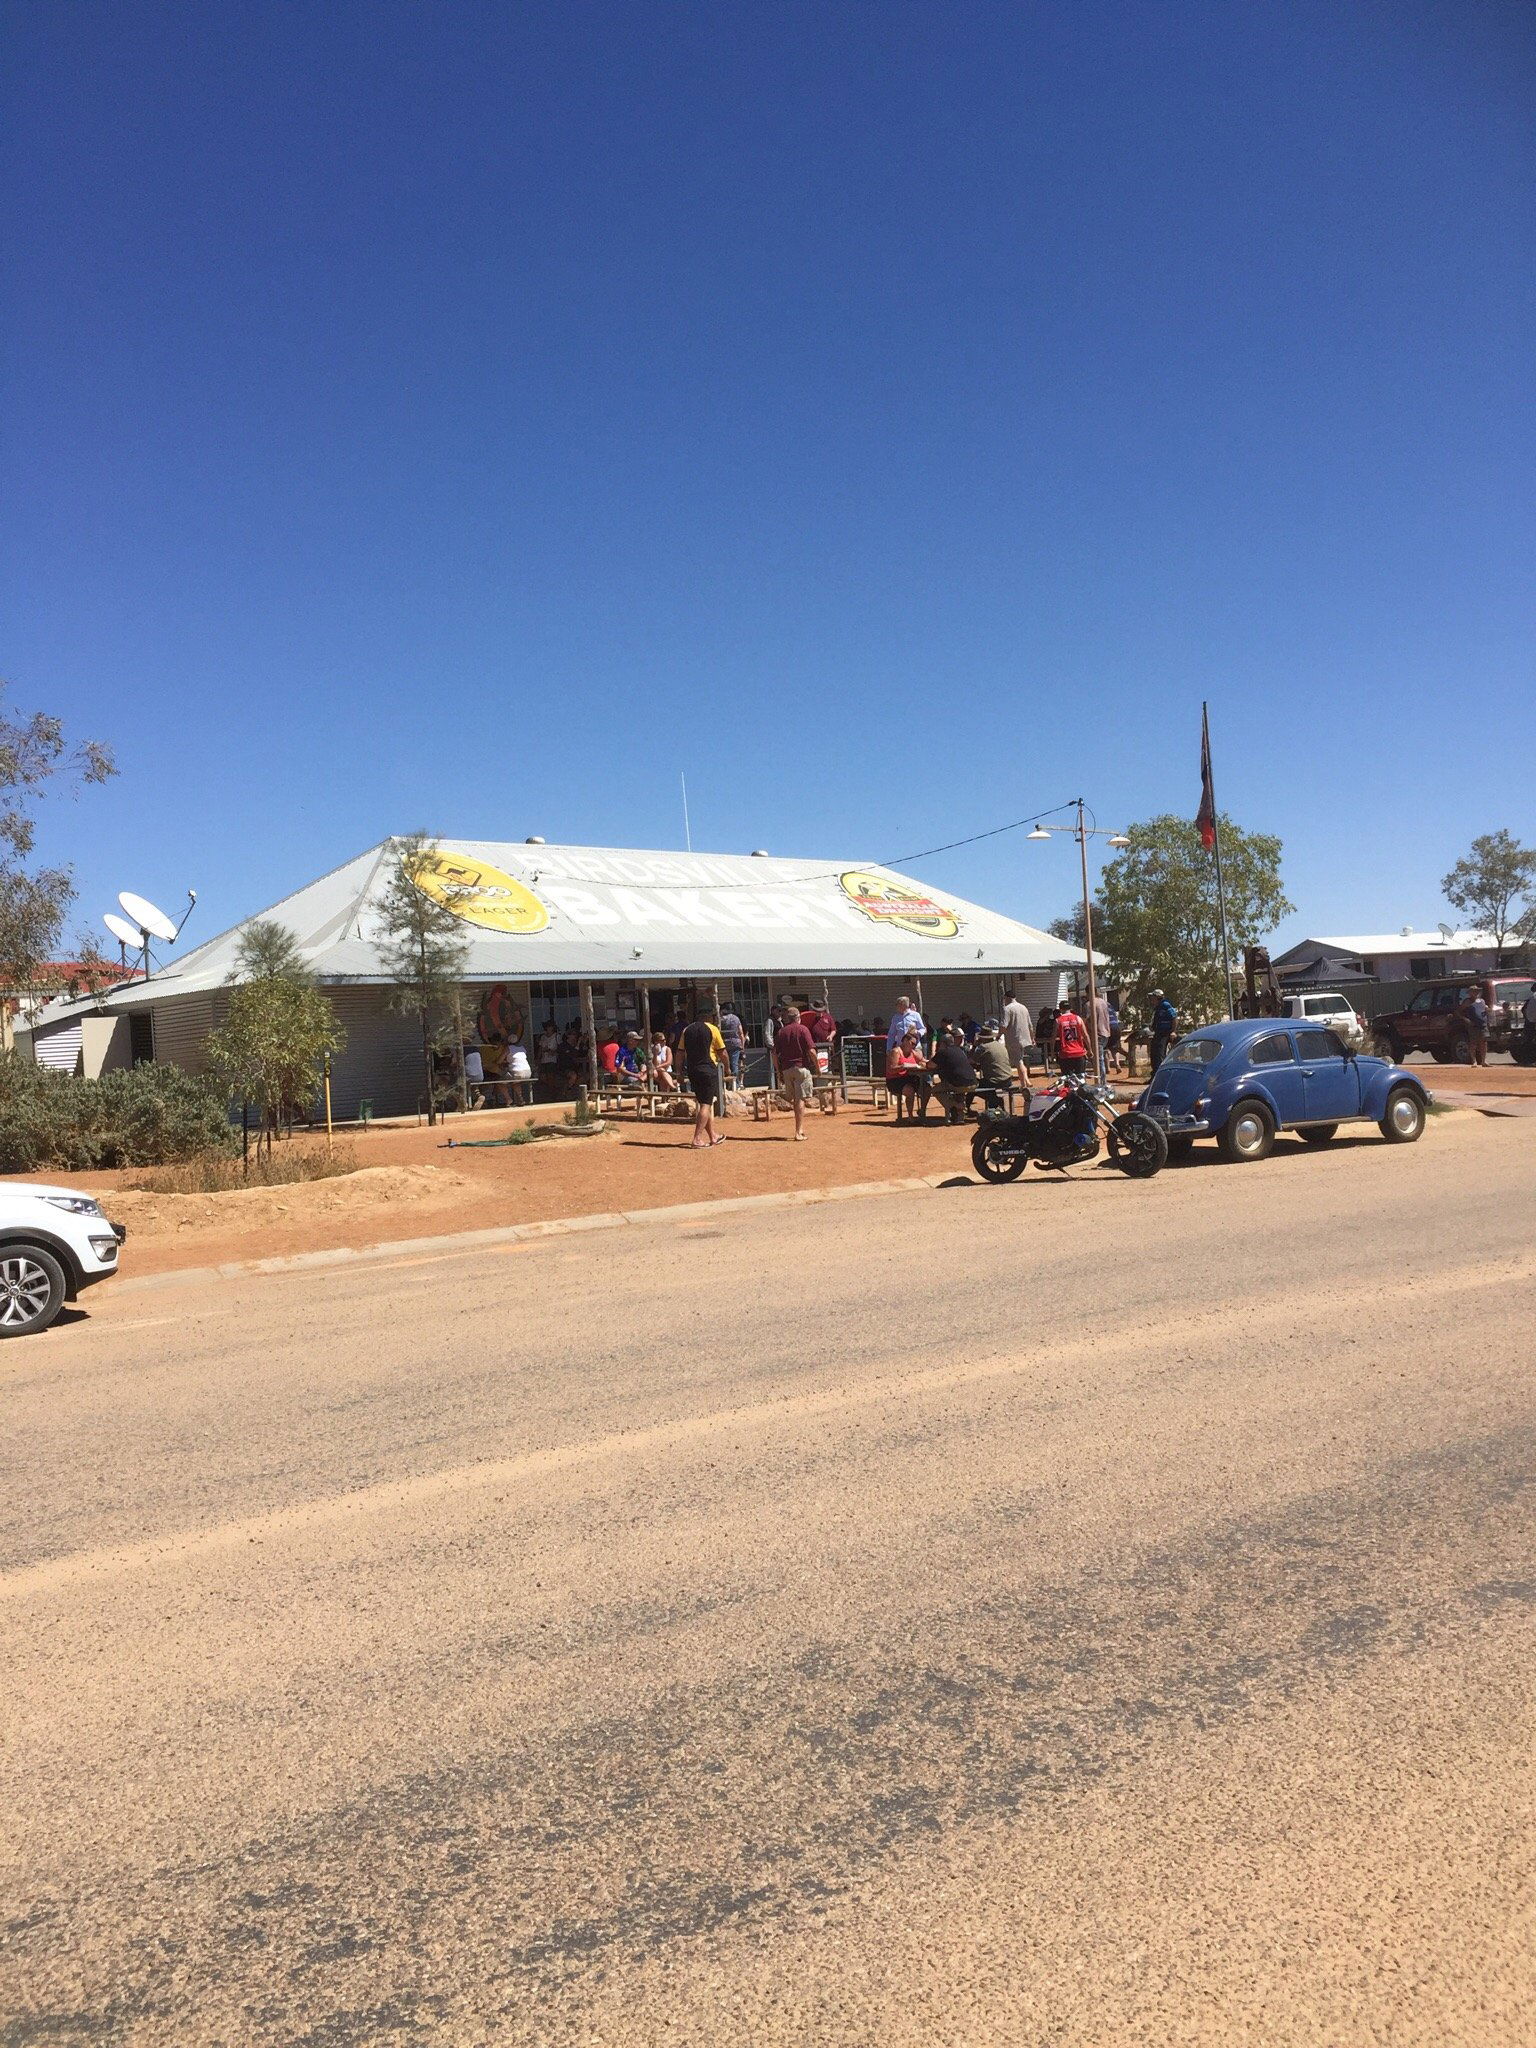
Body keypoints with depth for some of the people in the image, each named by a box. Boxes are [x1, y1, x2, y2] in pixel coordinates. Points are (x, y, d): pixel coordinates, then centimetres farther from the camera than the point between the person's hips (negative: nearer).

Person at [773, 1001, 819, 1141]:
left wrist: (779, 1072, 13)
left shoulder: (780, 1032, 9)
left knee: (794, 1100, 14)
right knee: (801, 1100, -4)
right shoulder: (802, 1029, -3)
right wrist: (817, 1067, 0)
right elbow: (811, 1051, -11)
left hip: (786, 1069, 4)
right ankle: (798, 1132, -9)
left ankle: (801, 1128, 19)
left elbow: (775, 1054, 6)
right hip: (801, 1067, -4)